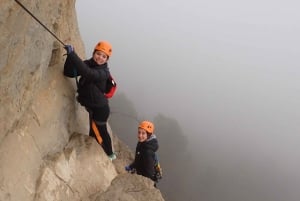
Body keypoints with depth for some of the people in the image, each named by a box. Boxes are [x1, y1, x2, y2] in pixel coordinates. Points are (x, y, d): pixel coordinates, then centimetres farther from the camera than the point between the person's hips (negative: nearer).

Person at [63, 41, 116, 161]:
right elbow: (69, 73, -11)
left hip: (100, 109, -7)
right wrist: (70, 56, -28)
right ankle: (109, 154, 50)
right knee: (101, 131, 26)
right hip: (93, 107, 8)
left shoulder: (104, 72, -24)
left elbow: (88, 73, -44)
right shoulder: (87, 64, -4)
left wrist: (72, 54, -46)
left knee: (96, 134, 8)